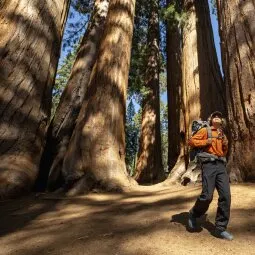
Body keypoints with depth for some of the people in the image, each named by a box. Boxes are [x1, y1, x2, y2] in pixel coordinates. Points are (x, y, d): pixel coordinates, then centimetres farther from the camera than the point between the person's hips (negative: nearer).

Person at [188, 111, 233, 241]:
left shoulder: (223, 135, 26)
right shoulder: (205, 130, 8)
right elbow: (191, 141, -1)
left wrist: (225, 145, 8)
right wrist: (206, 142, -10)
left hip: (221, 166, 6)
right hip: (209, 164, -6)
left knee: (226, 195, -5)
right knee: (207, 196, -13)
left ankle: (220, 228, 6)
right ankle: (193, 214, 16)